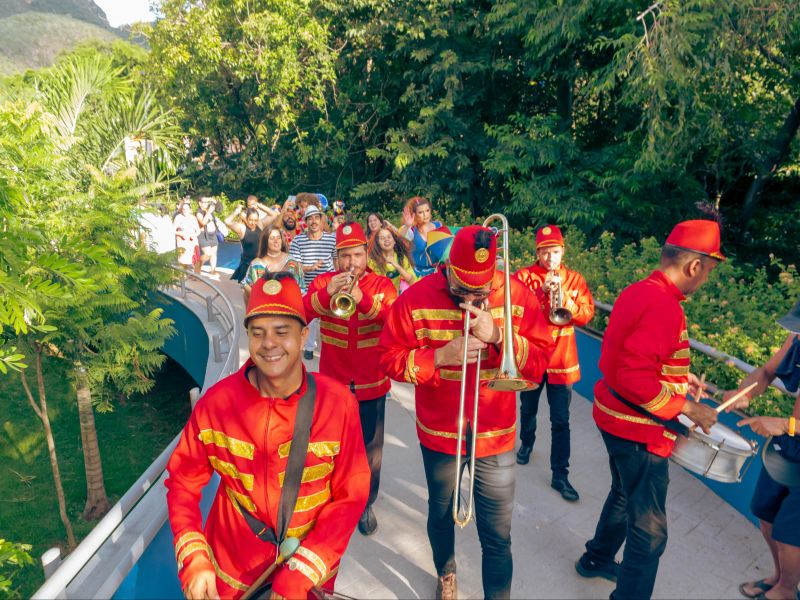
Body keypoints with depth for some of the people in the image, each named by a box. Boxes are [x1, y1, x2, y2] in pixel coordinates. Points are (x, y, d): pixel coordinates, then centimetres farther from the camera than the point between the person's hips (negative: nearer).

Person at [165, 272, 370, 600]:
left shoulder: (338, 403, -19)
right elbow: (183, 481, -5)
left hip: (310, 570, -1)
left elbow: (350, 496, -14)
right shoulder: (216, 402, -16)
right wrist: (194, 562, -15)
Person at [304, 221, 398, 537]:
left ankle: (366, 504, 32)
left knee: (371, 449, 11)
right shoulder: (323, 282, -1)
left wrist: (363, 300, -34)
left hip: (372, 384, 0)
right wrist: (327, 293, -30)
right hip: (333, 382, 1)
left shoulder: (382, 285, -3)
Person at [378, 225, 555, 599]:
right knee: (441, 516, 25)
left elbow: (540, 361, -10)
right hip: (439, 434, 1)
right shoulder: (416, 298, -12)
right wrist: (440, 356, -23)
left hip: (496, 438, -1)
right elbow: (389, 359, -9)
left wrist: (498, 336, -25)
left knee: (498, 538, 6)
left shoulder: (517, 295, -9)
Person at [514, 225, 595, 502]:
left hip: (562, 359, 0)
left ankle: (560, 474, 12)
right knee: (528, 408, 21)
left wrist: (566, 299, -23)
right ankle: (527, 443, 48)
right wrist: (541, 292, -26)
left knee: (560, 421, 3)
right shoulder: (524, 276, -5)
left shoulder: (574, 279, 0)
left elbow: (587, 314, -8)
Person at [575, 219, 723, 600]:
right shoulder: (664, 307, -25)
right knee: (649, 531, 4)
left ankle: (597, 560, 48)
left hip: (613, 416, 10)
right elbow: (634, 376, -31)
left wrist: (678, 374, 18)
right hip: (639, 429, -10)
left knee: (623, 495, 29)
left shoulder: (636, 291, 5)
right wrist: (687, 407, -20)